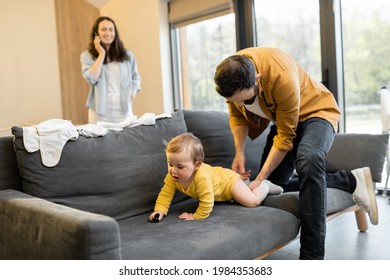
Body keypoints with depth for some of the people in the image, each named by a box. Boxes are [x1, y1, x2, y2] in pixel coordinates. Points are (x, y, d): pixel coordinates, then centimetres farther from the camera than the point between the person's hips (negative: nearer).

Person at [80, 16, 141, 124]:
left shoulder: (127, 55, 9)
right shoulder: (87, 56, 3)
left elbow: (135, 78, 15)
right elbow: (91, 78, -13)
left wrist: (131, 96, -1)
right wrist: (101, 54, -8)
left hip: (124, 110, 2)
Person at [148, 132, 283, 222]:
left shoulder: (202, 177, -48)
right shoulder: (172, 176, -28)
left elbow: (207, 203, -43)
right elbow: (165, 195, -21)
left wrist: (196, 216, -34)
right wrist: (159, 211, -35)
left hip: (227, 179, -7)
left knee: (252, 202, -15)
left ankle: (265, 186, 13)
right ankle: (243, 182, 52)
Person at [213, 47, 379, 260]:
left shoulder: (282, 77, -39)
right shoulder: (231, 76, -21)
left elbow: (285, 138, -30)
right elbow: (237, 116, -3)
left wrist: (260, 179, -26)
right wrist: (239, 153, -17)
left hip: (314, 112, -7)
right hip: (282, 119, 7)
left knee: (308, 161, -39)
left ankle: (312, 256, -30)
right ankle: (351, 181, 9)